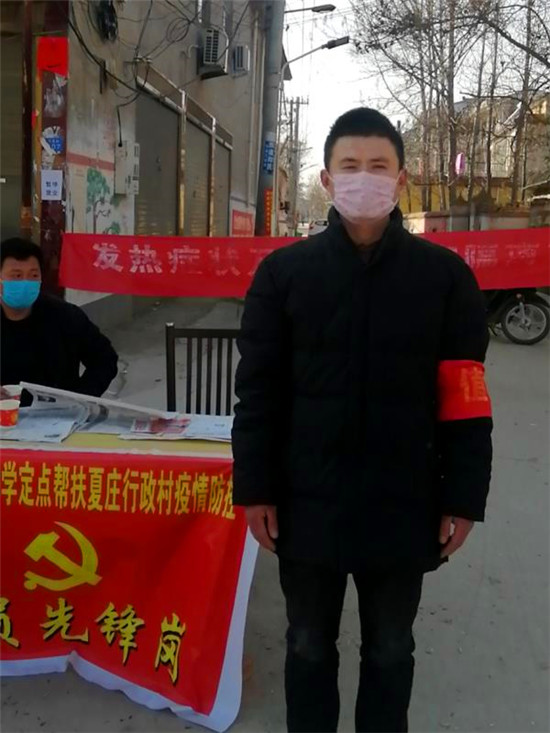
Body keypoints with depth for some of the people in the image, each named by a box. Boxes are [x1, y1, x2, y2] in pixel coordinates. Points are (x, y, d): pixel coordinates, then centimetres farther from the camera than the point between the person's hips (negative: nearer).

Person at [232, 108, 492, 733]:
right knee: (309, 647, 19)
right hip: (308, 506, 1)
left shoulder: (445, 275, -3)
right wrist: (255, 489, -3)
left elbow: (464, 399, -2)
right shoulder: (283, 272, -2)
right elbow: (258, 391, -1)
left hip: (406, 508, 0)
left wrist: (463, 497, -3)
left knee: (390, 652, 20)